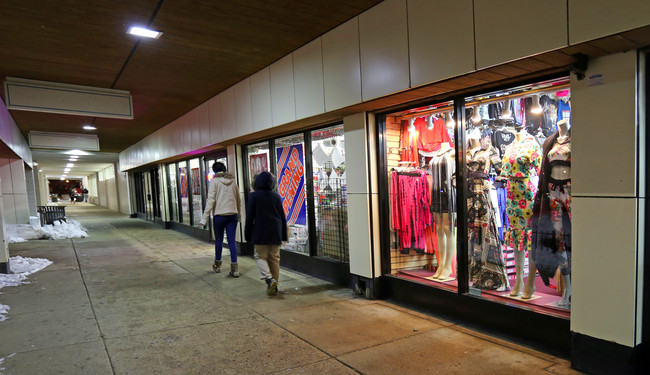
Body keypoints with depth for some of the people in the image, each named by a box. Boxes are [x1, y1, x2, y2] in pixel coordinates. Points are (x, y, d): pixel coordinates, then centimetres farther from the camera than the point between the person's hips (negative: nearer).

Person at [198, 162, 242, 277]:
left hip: (219, 215, -3)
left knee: (218, 240, 12)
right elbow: (238, 199, 16)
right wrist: (239, 213, 29)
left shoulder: (215, 181, -4)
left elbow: (211, 200, -11)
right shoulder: (233, 181, 9)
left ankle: (217, 265, 27)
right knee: (232, 240, 1)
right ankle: (234, 268, -4)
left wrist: (205, 218, -10)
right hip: (232, 215, 3)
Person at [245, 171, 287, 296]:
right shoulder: (276, 196, 8)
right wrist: (284, 235, 17)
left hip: (260, 233, -4)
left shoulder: (254, 196, -4)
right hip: (275, 233, 4)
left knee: (260, 256, 5)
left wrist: (248, 234, 4)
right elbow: (283, 217, 10)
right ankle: (274, 286, 12)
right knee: (274, 259, 9)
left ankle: (269, 278, -16)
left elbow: (250, 217, -4)